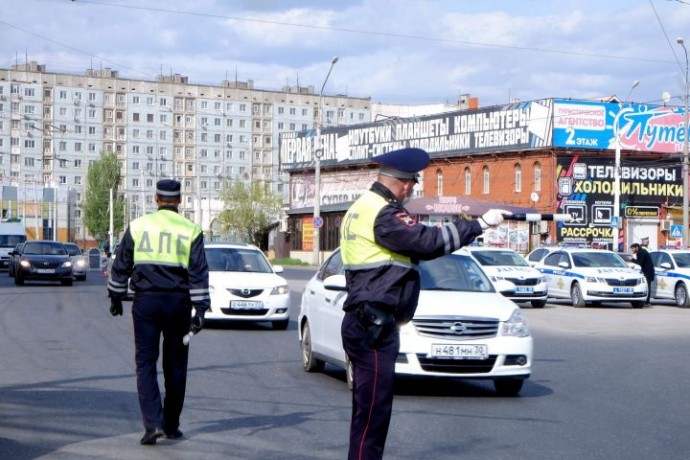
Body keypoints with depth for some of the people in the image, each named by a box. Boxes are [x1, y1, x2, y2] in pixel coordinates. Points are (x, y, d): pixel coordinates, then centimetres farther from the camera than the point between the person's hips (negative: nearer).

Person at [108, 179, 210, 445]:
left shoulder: (137, 226, 3)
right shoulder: (191, 230, 1)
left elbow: (120, 266, 8)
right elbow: (199, 273, -4)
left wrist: (116, 296, 20)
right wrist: (200, 310, -3)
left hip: (146, 301, 0)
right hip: (178, 303, 1)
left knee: (146, 363, 2)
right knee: (175, 364, 11)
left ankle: (153, 423, -13)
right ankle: (171, 425, 17)